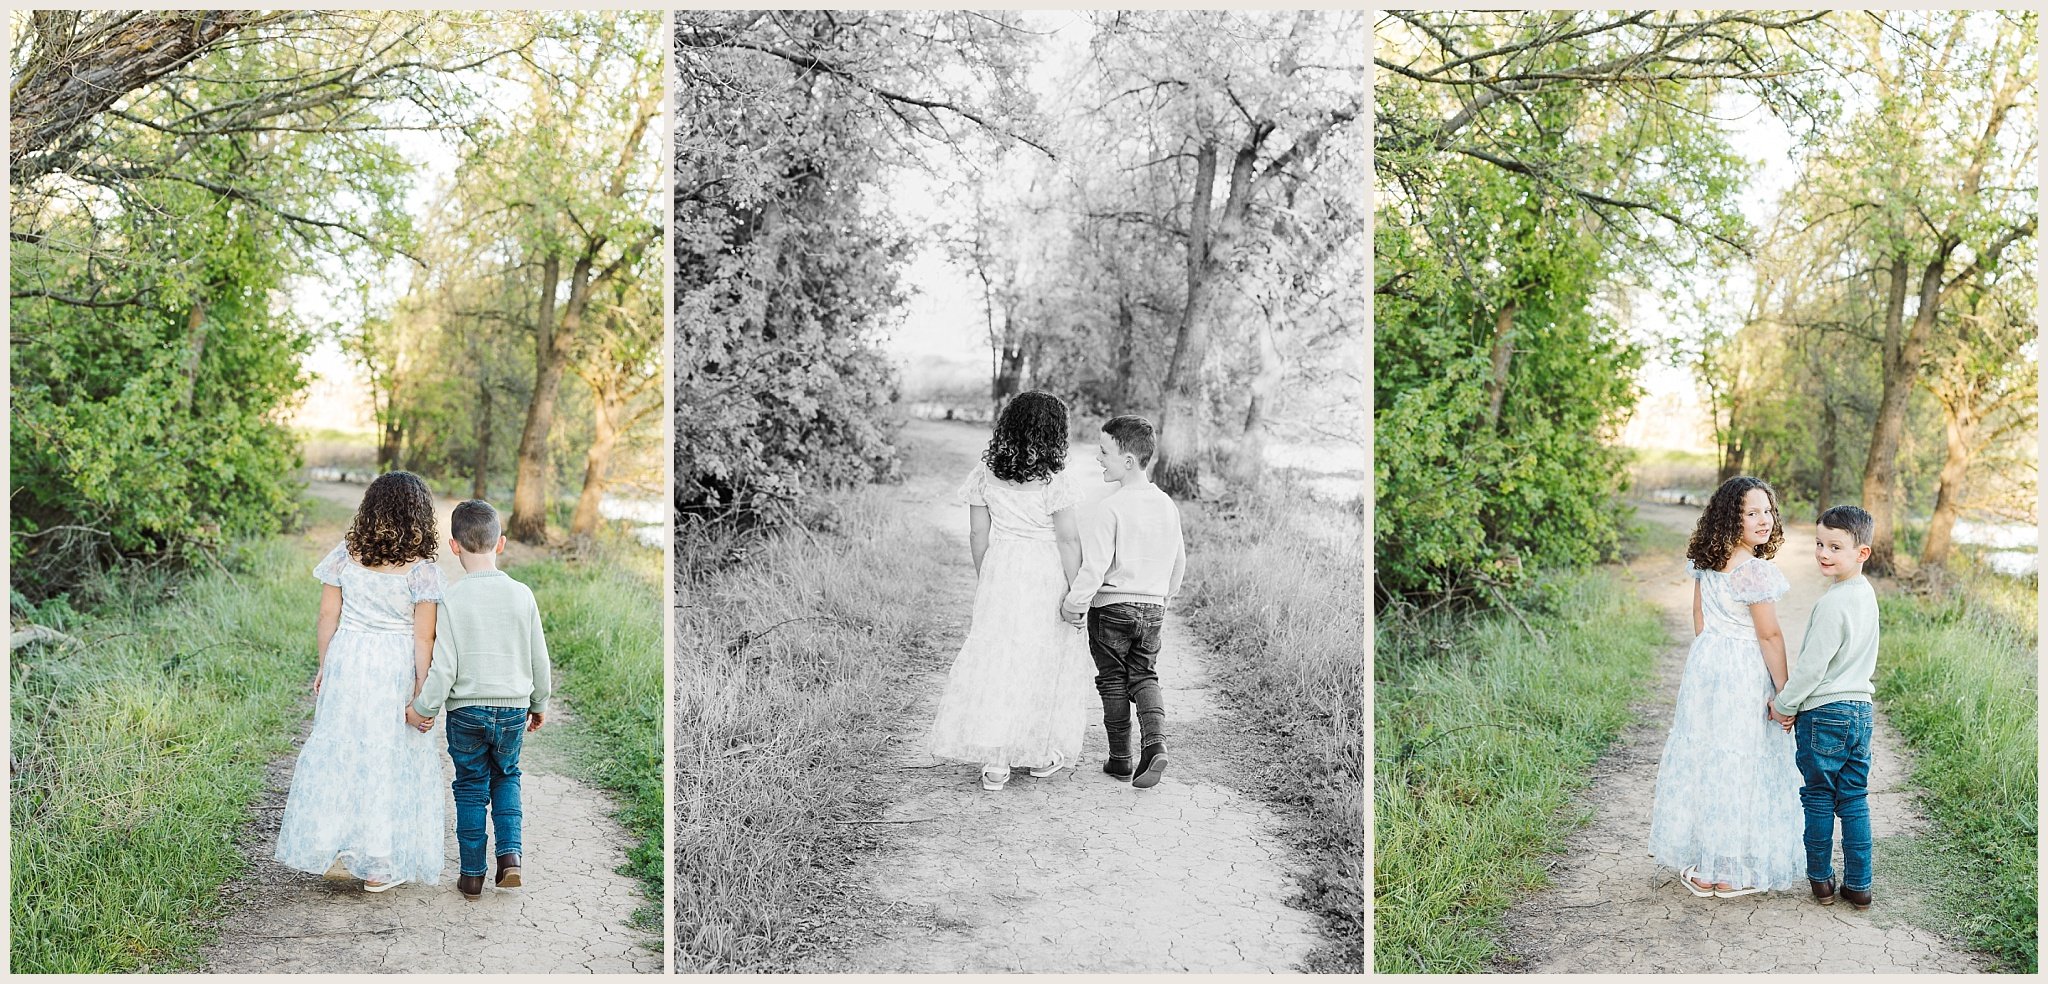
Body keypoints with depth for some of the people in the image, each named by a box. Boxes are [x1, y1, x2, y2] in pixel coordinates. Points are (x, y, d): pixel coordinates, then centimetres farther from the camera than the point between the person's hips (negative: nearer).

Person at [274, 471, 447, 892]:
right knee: (388, 760, 7)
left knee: (337, 750, 15)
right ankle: (378, 867, 13)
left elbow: (327, 618, 2)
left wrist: (323, 668, 14)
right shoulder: (421, 570, -9)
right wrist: (421, 693, -6)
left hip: (345, 663, 3)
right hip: (395, 670, -3)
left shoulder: (346, 555, -1)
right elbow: (423, 638, -10)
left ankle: (331, 850, 22)